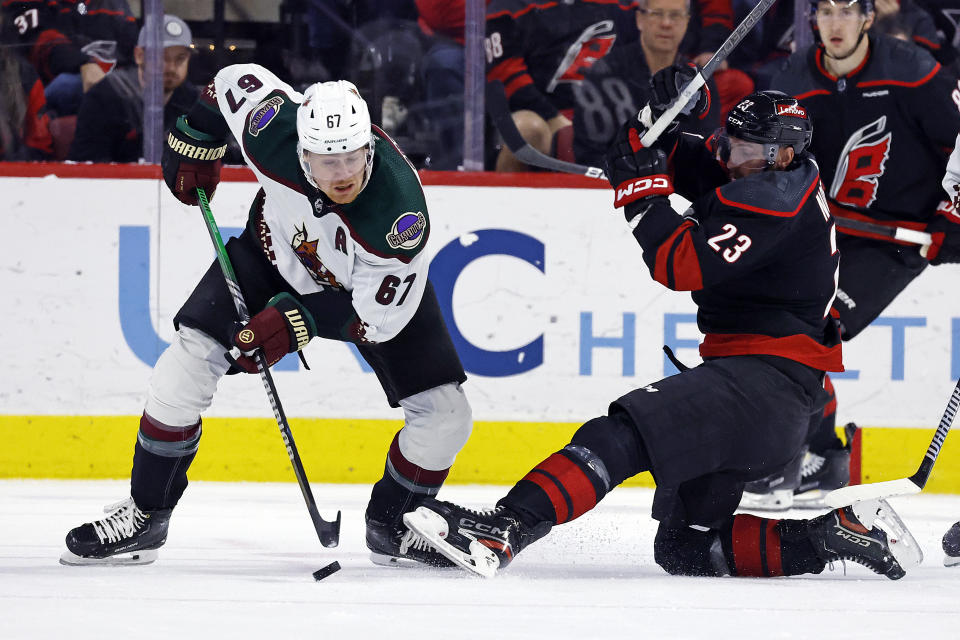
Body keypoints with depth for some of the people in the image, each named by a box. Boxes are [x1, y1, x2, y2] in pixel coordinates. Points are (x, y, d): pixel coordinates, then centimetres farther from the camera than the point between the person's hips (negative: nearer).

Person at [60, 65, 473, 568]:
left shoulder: (399, 210, -41)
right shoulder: (275, 130, -35)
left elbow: (379, 316, -30)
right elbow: (237, 79, -11)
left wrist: (299, 321, -37)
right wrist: (194, 143, 1)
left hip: (374, 286, -1)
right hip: (276, 252, 1)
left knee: (444, 416, -11)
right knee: (189, 358, -15)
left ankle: (392, 526, 17)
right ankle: (145, 515, 0)